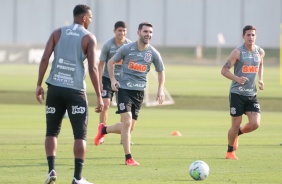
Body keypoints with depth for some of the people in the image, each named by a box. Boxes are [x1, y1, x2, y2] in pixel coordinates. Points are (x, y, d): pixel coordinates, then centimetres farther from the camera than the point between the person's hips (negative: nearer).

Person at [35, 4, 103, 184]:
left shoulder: (58, 33, 10)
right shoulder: (89, 38, 1)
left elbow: (45, 58, -1)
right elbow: (93, 68, -6)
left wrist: (39, 85, 3)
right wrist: (99, 97, -4)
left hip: (55, 88, 3)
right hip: (76, 90, -3)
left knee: (52, 132, 13)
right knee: (80, 135, 3)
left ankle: (52, 170, -3)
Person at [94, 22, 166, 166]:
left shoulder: (153, 54, 0)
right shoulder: (127, 49, -6)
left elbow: (161, 72, 14)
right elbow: (111, 62, 8)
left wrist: (160, 90, 0)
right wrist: (112, 80, -5)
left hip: (139, 91, 4)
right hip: (124, 88, -4)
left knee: (128, 126, 8)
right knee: (127, 122, -15)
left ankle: (103, 130, 36)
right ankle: (128, 158, -8)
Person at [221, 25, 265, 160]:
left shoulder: (260, 52, 5)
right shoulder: (238, 52, -10)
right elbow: (224, 70, -11)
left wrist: (261, 79, 10)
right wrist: (237, 78, -27)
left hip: (252, 94, 4)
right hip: (237, 93, -4)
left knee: (255, 124, -8)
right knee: (236, 124, 0)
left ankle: (237, 133, 24)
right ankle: (230, 152, 20)